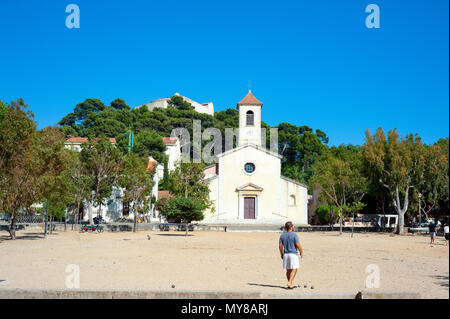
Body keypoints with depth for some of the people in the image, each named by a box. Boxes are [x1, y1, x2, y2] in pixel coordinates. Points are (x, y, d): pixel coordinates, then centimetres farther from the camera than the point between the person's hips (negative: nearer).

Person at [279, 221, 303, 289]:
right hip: (293, 254, -6)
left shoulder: (282, 235, 4)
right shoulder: (294, 235, -11)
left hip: (285, 254, 6)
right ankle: (289, 283, -18)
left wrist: (281, 254, 15)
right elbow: (298, 245, -14)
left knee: (288, 270, 13)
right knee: (294, 269, -4)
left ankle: (290, 284, 20)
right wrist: (301, 252, 1)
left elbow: (280, 246, 3)